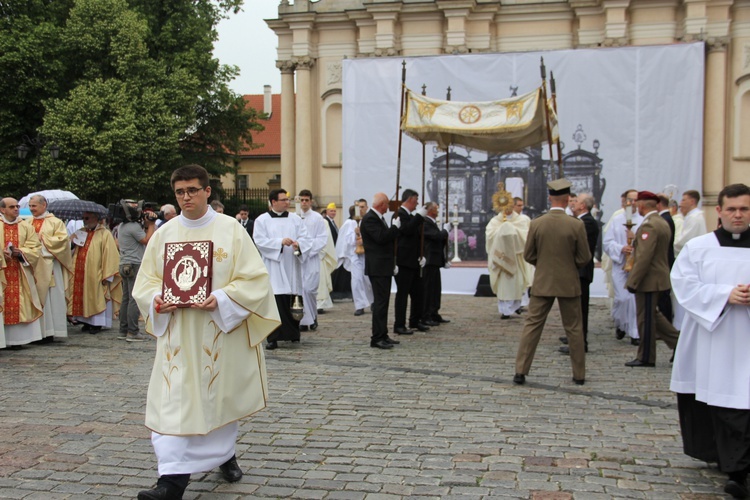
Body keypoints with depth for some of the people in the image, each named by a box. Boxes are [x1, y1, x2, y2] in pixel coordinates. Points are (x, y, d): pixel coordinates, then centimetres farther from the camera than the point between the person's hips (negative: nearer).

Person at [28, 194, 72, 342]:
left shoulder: (55, 222, 2)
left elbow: (62, 239, -9)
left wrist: (42, 238, -9)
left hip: (48, 265, -4)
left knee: (49, 297, -3)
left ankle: (49, 331, 0)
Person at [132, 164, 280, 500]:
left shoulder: (230, 229, -4)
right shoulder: (164, 234, 5)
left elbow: (254, 278, -8)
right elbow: (146, 281, 8)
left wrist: (221, 299, -22)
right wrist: (156, 300, -13)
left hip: (219, 330, -2)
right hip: (177, 335, 2)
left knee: (218, 396, 13)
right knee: (172, 401, -4)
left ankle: (224, 454, 37)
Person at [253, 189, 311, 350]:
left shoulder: (295, 219, 12)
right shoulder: (262, 220, 4)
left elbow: (305, 239, 6)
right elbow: (259, 241, -6)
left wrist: (298, 244, -16)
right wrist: (280, 242, -16)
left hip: (292, 268, 3)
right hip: (273, 268, -3)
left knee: (291, 303, 6)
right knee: (274, 302, -9)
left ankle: (293, 333, 22)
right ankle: (273, 338, -7)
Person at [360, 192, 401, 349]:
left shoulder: (378, 218, 17)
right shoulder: (369, 218, -14)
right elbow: (381, 237, -24)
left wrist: (393, 262, 20)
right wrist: (395, 226, -12)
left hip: (384, 267, 10)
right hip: (377, 267, -10)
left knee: (382, 302, 12)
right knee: (380, 302, -9)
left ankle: (383, 335, 19)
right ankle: (377, 338, -6)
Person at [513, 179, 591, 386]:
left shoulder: (536, 224, -7)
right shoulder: (576, 225, -11)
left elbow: (528, 255, 0)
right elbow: (584, 258, -6)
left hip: (542, 283, 1)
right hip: (569, 283, -1)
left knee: (532, 325, 6)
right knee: (574, 328, 11)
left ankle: (520, 371, 4)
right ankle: (579, 374, 19)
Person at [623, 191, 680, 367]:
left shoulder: (648, 225, -20)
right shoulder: (662, 222, 12)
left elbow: (644, 257, -25)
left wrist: (632, 281, -21)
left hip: (648, 279, -10)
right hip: (659, 276, 10)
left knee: (646, 319, 1)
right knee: (653, 315, 19)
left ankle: (645, 357, 12)